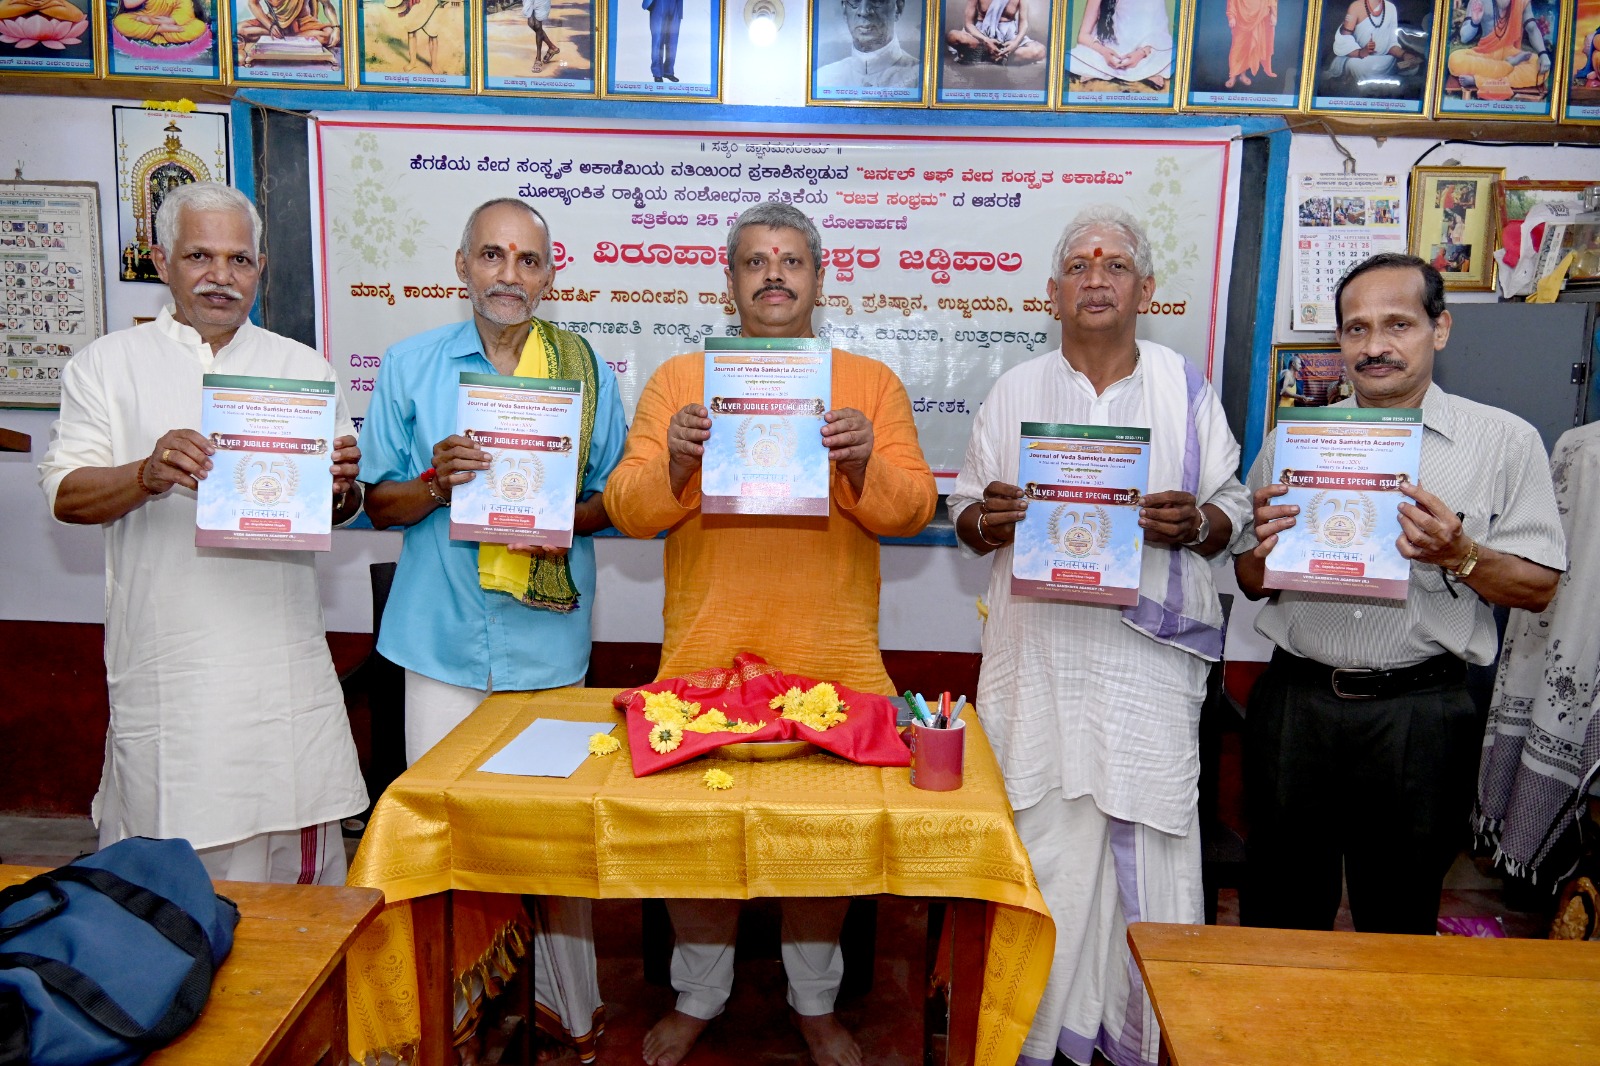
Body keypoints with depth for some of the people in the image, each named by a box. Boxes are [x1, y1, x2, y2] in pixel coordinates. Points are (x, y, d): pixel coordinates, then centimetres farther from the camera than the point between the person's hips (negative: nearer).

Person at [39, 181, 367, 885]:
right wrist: (149, 475, -21)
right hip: (166, 665, -1)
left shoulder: (304, 367, 13)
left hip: (285, 662, 2)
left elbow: (341, 509, 12)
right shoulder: (108, 365, 7)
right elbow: (66, 495, -1)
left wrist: (339, 487, -12)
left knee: (299, 856, 8)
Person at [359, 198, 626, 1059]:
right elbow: (380, 505, 7)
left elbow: (617, 500, 8)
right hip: (443, 638, 0)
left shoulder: (588, 371, 5)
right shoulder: (411, 366, 5)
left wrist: (567, 518, -13)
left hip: (548, 638, 0)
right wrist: (435, 483, -14)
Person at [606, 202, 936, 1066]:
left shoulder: (870, 381, 7)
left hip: (832, 656, 0)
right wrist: (675, 461, -17)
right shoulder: (679, 378, 8)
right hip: (704, 652, 0)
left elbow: (913, 508, 1)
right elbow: (627, 509, 2)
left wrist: (863, 464, -18)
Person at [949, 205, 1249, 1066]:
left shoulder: (1185, 387, 9)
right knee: (1040, 844, 5)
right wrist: (988, 518, -11)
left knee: (1148, 846, 3)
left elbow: (1231, 511, 10)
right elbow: (966, 518, 11)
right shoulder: (1015, 391, 10)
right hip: (1038, 656, 1)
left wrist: (1194, 524, -12)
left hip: (1149, 657, 0)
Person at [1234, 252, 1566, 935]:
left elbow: (1538, 588, 0)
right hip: (1295, 704, 2)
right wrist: (1265, 548, -11)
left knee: (1400, 919, 13)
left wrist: (1459, 555, -18)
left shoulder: (1505, 440, 0)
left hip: (1418, 712, -2)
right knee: (1280, 912, 14)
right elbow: (1250, 582, 11)